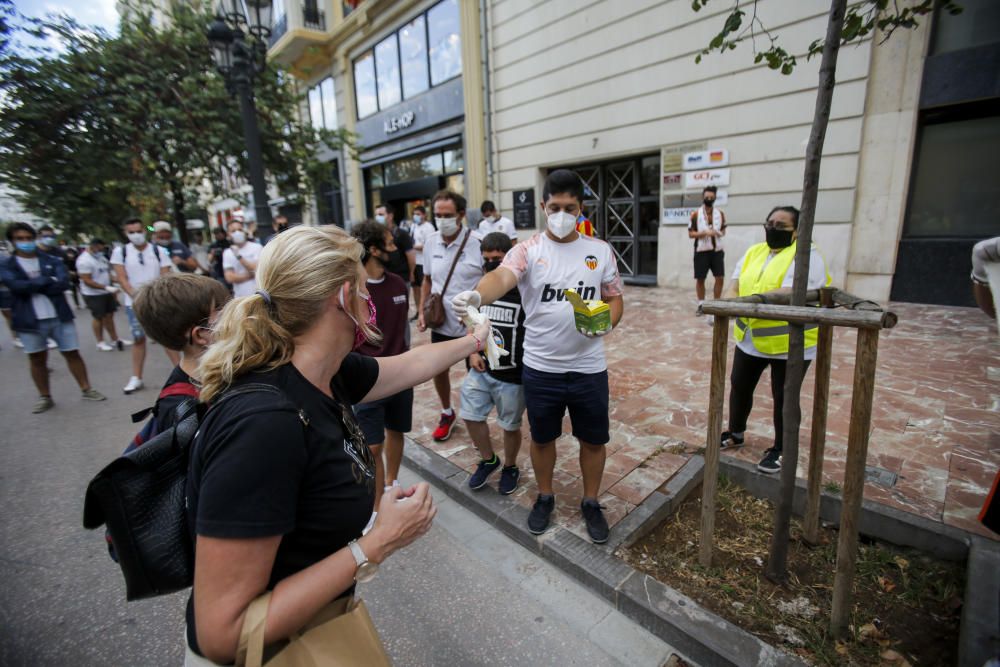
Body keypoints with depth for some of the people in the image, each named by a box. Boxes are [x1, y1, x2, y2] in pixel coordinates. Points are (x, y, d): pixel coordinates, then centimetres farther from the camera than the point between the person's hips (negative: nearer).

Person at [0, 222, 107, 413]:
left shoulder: (52, 260, 4)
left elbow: (63, 283, -11)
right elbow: (17, 286, -16)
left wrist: (33, 285, -12)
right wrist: (47, 280, -10)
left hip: (59, 317, 0)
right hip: (29, 321, 0)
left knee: (72, 353, 5)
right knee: (37, 359, 11)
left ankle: (86, 389, 17)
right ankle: (45, 397, 23)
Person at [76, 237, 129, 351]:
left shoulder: (100, 257, 7)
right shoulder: (84, 260, -18)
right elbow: (87, 281, -21)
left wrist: (113, 289, 13)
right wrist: (106, 287, -28)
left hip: (107, 293, 7)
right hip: (94, 295, -7)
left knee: (109, 316, 12)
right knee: (98, 318, 2)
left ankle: (115, 340, 19)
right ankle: (100, 342, 14)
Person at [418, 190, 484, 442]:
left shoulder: (477, 243, -15)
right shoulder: (430, 242, 1)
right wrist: (422, 311, 4)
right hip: (441, 323, 5)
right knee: (438, 370, 17)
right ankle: (447, 413, 43)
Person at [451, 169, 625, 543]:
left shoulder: (600, 251, 1)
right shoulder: (527, 250, -7)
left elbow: (615, 298, 8)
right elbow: (502, 277, -28)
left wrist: (607, 322, -14)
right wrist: (477, 295, -50)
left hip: (589, 368, 2)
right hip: (540, 368, -1)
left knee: (593, 440, 16)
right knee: (542, 438, 17)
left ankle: (591, 503, 41)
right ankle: (545, 497, 43)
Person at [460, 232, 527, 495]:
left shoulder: (524, 292, -15)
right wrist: (472, 351, 1)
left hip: (512, 375, -5)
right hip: (481, 370, 5)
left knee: (510, 425, 11)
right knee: (470, 416, 11)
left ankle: (510, 467, 39)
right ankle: (488, 460, 37)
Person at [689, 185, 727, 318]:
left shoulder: (720, 214, 7)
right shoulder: (695, 215, -4)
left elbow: (723, 231, 15)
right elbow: (690, 234, -5)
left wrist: (719, 233, -8)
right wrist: (705, 233, -19)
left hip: (717, 250, 3)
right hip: (701, 251, -3)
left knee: (720, 278, -1)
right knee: (700, 279, 3)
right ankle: (701, 304, 18)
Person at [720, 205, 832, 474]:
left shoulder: (806, 255, -11)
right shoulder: (754, 252, 10)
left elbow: (790, 293, -26)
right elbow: (735, 285, 0)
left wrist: (749, 301, -35)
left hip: (790, 341, -6)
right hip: (750, 337, 6)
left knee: (783, 397, 7)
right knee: (739, 386, 15)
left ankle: (780, 449, 24)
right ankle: (736, 433, 35)